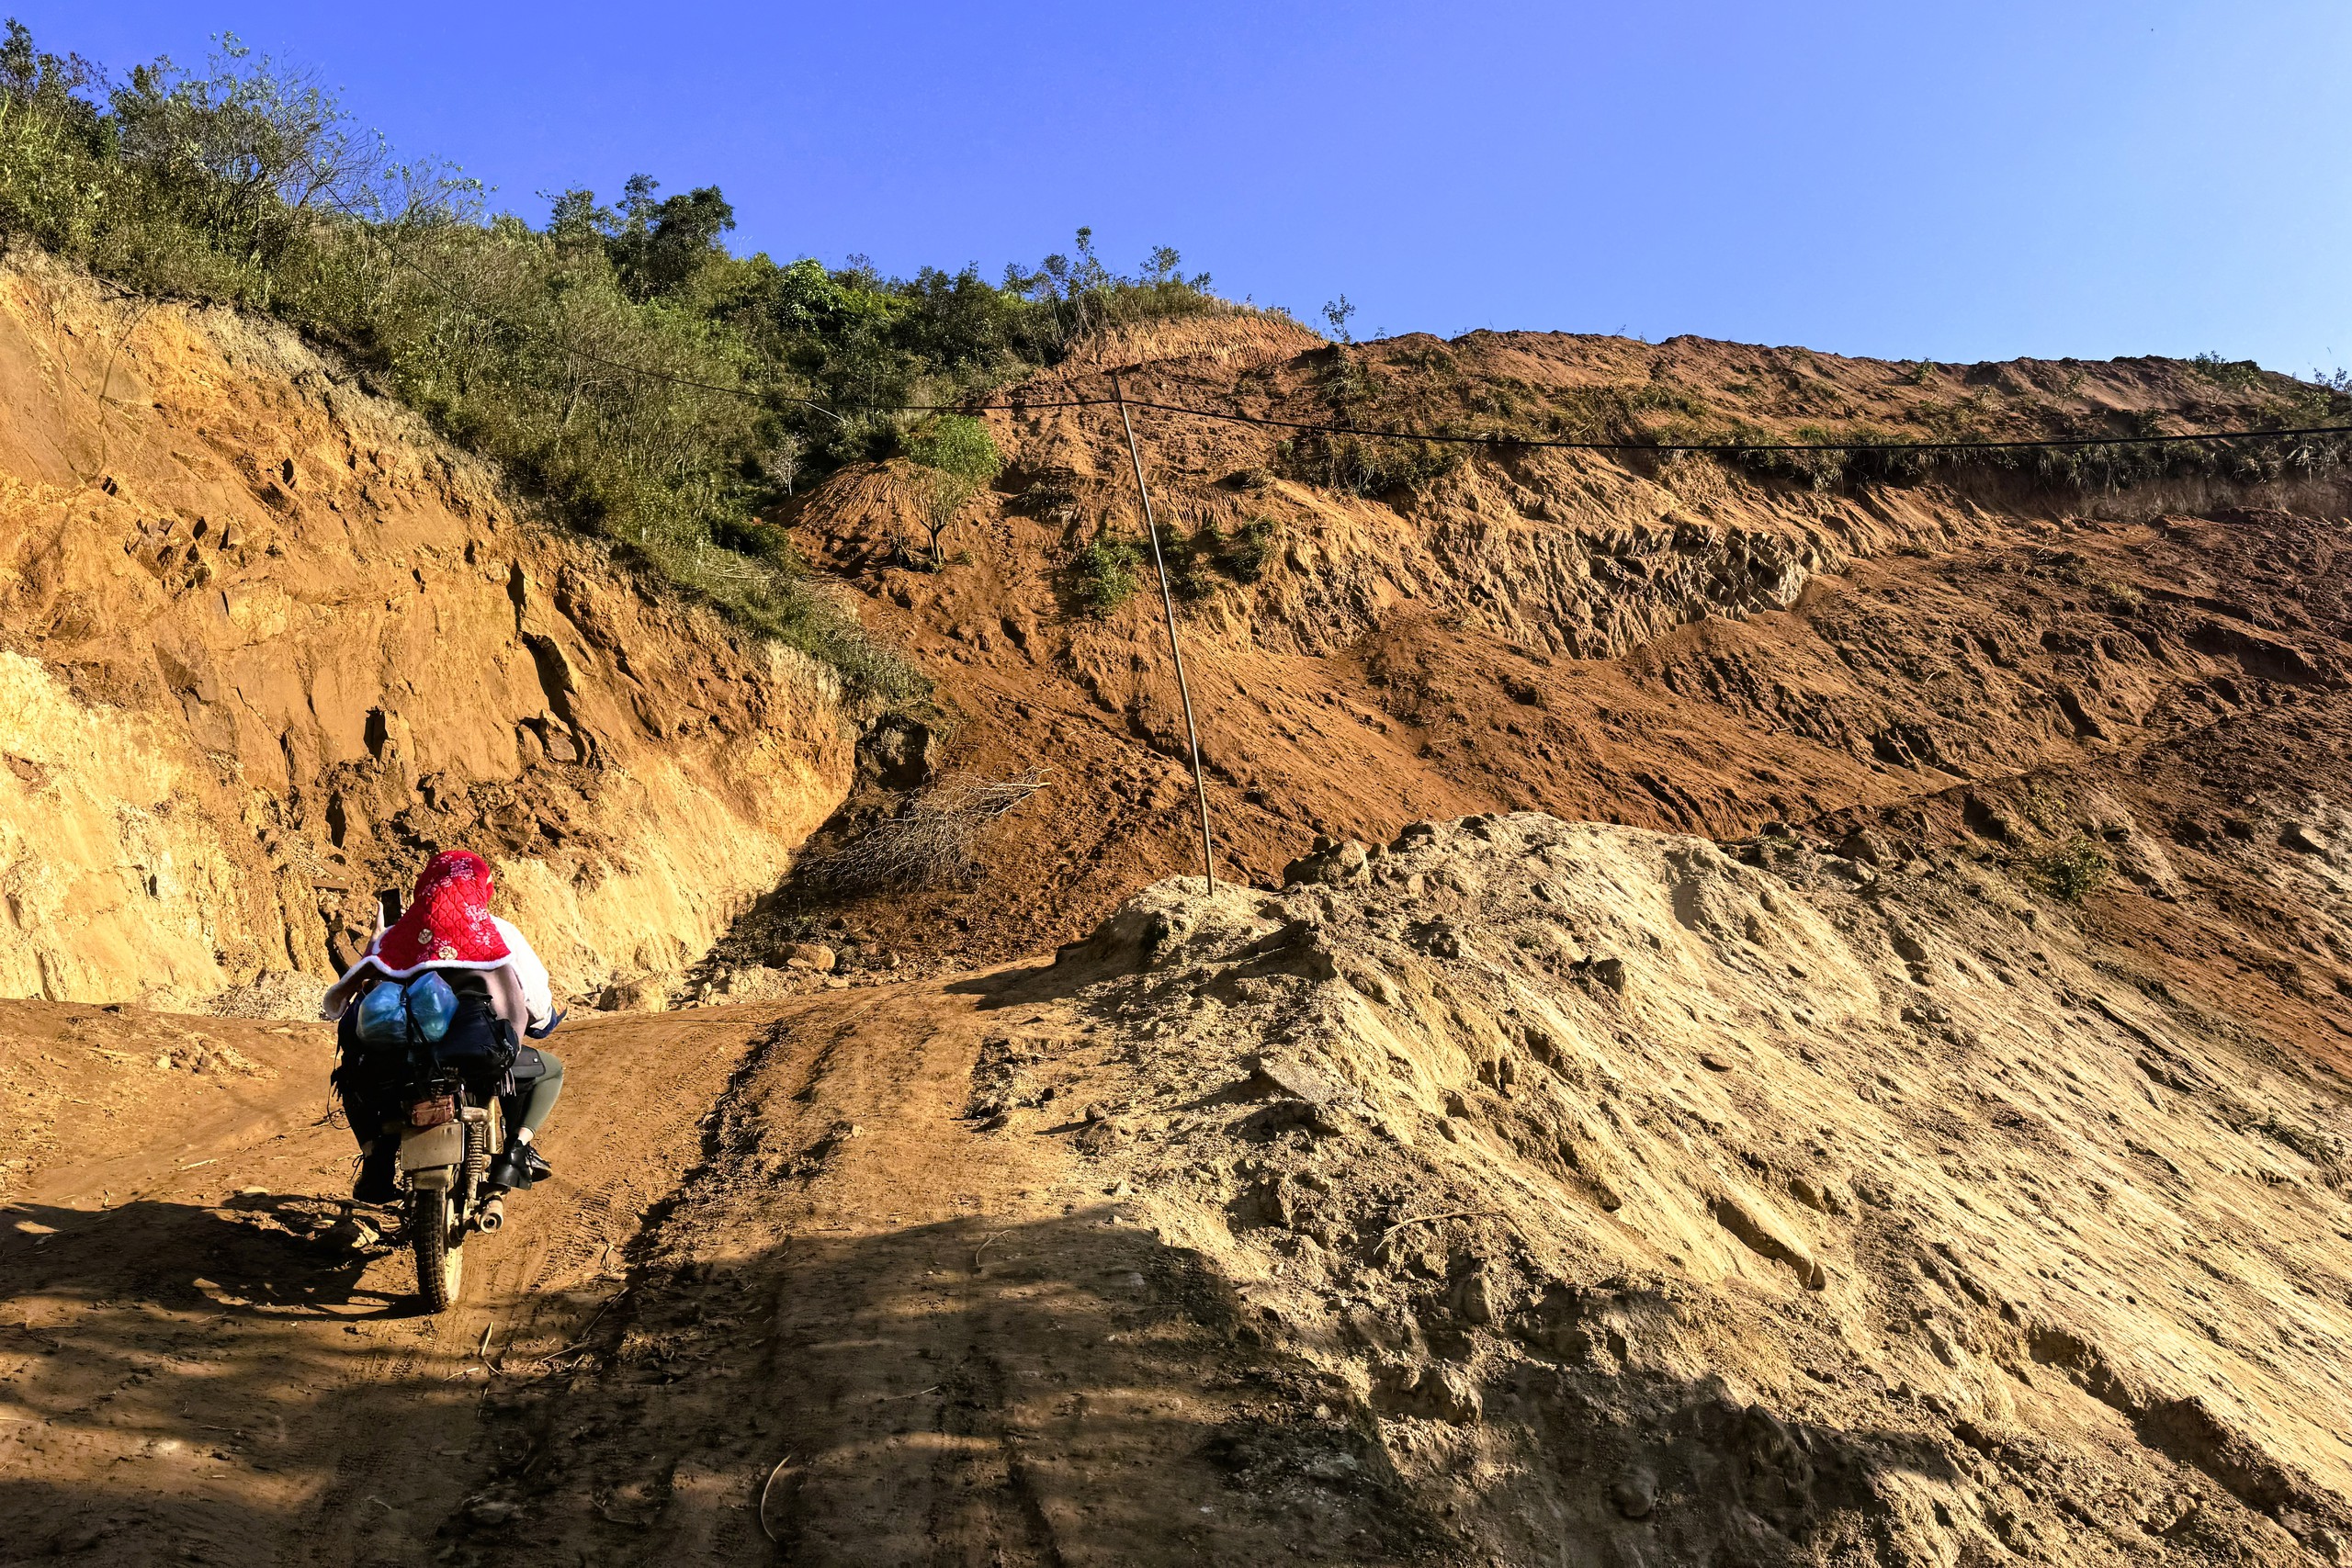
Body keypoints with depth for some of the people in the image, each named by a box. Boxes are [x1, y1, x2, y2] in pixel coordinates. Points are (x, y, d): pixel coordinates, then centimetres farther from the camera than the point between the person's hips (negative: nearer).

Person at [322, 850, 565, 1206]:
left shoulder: (395, 935, 14)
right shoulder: (501, 932, 10)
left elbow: (336, 1001, 18)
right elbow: (540, 1010, 15)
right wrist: (547, 1016, 39)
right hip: (487, 1062, -1)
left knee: (354, 1073, 35)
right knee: (550, 1070, 29)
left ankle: (376, 1165, 15)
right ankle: (517, 1148, 5)